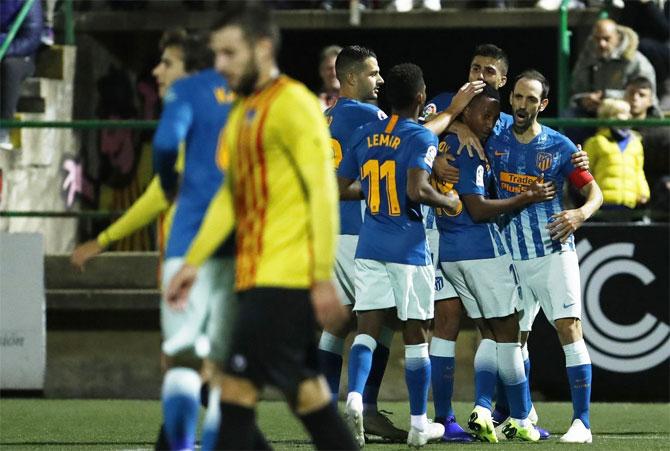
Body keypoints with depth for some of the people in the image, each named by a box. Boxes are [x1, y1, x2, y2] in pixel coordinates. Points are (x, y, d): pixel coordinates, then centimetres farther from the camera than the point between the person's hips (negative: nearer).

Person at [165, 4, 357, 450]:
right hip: (254, 275, 9)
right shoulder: (242, 112, 18)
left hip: (284, 278, -9)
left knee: (237, 388, -11)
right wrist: (194, 262, 14)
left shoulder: (293, 104, -10)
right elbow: (229, 196, 21)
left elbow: (323, 192, -15)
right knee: (306, 392, 9)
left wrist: (323, 277, -19)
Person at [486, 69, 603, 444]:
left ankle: (582, 423, -14)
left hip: (554, 251, -3)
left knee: (569, 329, -13)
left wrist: (580, 214, -19)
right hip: (514, 255, 3)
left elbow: (594, 191, 3)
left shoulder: (560, 146, -2)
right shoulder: (494, 141, 4)